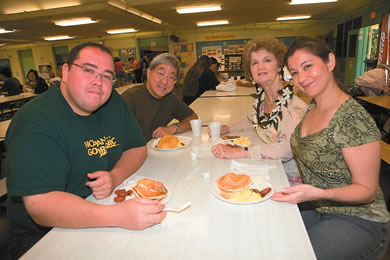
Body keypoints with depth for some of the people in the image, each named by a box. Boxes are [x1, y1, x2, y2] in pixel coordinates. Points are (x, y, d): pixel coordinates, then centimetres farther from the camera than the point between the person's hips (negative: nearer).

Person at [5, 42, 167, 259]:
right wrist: (119, 216, -39)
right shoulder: (36, 122, -19)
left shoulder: (113, 103, 0)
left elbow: (137, 148, 6)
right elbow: (40, 205, -26)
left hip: (106, 204, 5)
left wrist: (115, 177, -16)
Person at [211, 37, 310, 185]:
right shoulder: (262, 95, 0)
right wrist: (228, 128, 5)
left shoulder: (294, 98, -20)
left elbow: (288, 148, -31)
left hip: (291, 177, -5)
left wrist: (238, 152, -36)